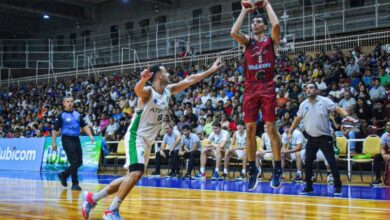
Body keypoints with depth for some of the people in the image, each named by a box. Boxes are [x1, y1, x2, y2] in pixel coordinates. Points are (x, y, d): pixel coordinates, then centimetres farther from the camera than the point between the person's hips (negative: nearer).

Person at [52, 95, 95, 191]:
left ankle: (63, 175, 28)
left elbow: (84, 126, 15)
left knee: (79, 162, 7)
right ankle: (75, 184, 1)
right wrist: (54, 142, -7)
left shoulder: (77, 114, 12)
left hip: (76, 139, 6)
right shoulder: (62, 115, -2)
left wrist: (90, 135, 2)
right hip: (67, 139, -6)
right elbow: (55, 129, -2)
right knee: (74, 162, -10)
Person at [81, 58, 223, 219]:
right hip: (136, 137, -8)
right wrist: (143, 80, -62)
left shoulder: (168, 90, 7)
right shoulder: (148, 91, -16)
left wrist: (211, 70, 10)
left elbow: (189, 80, 12)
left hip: (148, 141, 8)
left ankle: (92, 198, 19)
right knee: (136, 173, -24)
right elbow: (137, 90, -40)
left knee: (132, 176, 11)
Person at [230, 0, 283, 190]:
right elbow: (233, 32, -6)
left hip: (267, 87, -3)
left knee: (271, 127, -6)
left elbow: (276, 25, -14)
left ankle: (277, 169, 1)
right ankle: (252, 169, 12)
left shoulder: (271, 40, 7)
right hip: (250, 88, 3)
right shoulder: (247, 41, 14)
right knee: (250, 129, 2)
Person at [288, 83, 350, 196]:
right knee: (308, 162, 3)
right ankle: (309, 186, 14)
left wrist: (346, 116, -33)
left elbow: (338, 109, -14)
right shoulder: (303, 104, 6)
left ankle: (338, 186, 5)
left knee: (332, 162, -4)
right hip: (311, 138, 4)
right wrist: (290, 132, 14)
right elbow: (298, 119, 16)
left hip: (325, 137, -4)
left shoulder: (324, 101, -7)